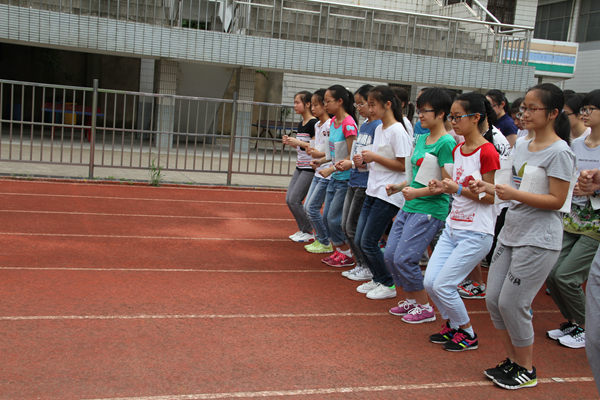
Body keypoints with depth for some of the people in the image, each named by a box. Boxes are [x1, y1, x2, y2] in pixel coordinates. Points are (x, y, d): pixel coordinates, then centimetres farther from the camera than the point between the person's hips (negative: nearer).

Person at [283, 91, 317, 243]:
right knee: (289, 199, 8)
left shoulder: (313, 123, -14)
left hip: (310, 168, -9)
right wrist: (290, 142, 5)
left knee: (295, 200, -10)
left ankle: (309, 233, 5)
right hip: (300, 167, 9)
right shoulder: (301, 124, 14)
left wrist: (298, 142, -22)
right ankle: (303, 230, 19)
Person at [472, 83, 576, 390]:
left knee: (511, 303, -5)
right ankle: (513, 361, 26)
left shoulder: (559, 152, -12)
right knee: (493, 299, 8)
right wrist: (490, 189, 1)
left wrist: (514, 194, -25)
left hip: (538, 241, -8)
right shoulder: (522, 148, 11)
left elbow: (556, 200, -16)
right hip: (511, 234, 8)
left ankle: (526, 370, 15)